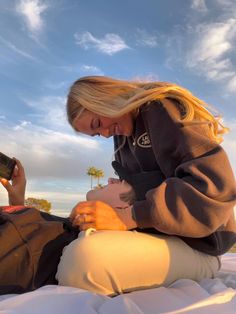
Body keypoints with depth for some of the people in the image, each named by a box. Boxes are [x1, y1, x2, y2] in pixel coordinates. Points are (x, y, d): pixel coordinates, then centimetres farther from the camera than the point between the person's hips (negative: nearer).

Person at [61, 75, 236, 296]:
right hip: (156, 233, 9)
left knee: (84, 257, -33)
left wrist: (127, 217, -26)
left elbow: (215, 186, -23)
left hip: (192, 245, -8)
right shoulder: (122, 136, 15)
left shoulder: (163, 109, -10)